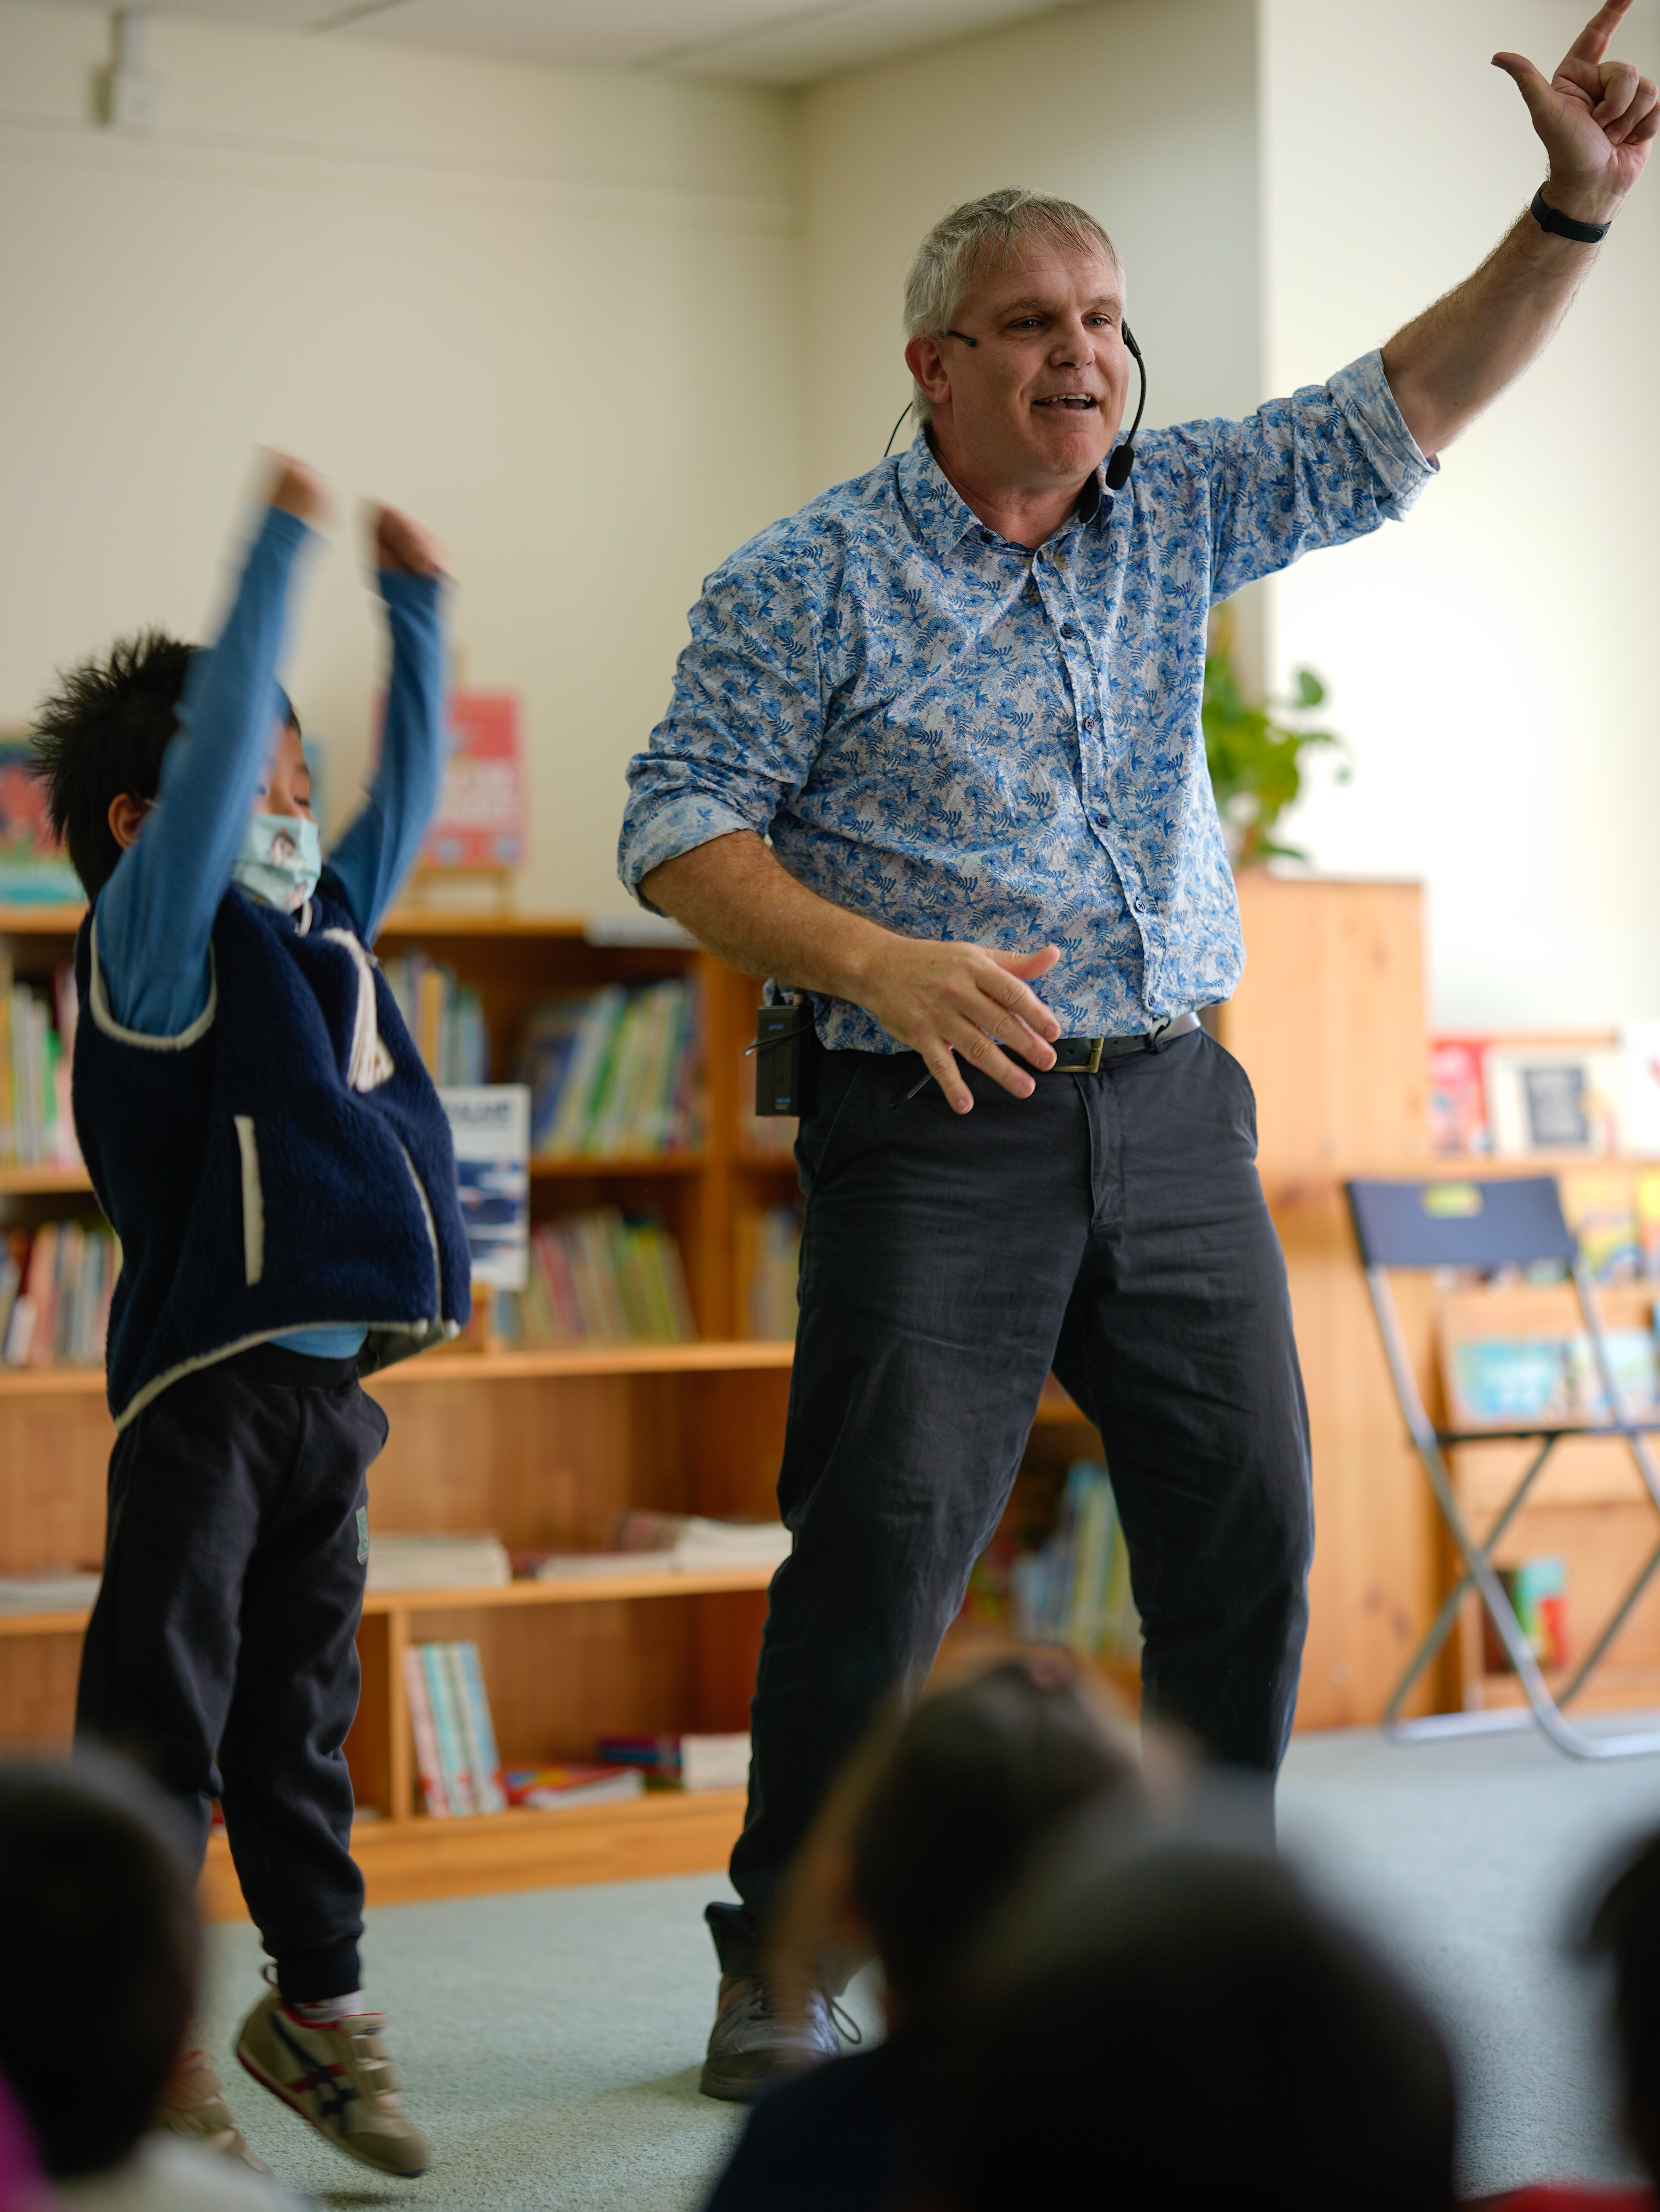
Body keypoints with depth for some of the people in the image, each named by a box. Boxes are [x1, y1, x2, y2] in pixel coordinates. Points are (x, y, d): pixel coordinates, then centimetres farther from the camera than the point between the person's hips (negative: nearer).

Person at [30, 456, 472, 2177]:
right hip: (206, 1386, -8)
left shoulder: (323, 927, 15)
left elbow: (402, 789, 26)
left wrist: (410, 609, 22)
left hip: (331, 1383, 8)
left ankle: (318, 2002, 24)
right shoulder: (153, 938, -7)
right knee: (164, 1712, -2)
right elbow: (212, 754, -19)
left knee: (302, 1709, 15)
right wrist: (277, 552, -18)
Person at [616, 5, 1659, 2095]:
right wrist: (881, 965, -20)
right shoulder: (812, 578, -3)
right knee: (884, 1545, -8)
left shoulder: (1175, 512, 11)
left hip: (1174, 1118, 5)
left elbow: (1403, 414, 10)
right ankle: (775, 1973, 6)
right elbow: (679, 827, -5)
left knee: (1249, 1530, 6)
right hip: (937, 1138, -5)